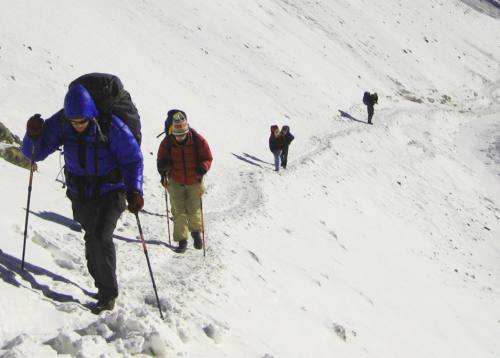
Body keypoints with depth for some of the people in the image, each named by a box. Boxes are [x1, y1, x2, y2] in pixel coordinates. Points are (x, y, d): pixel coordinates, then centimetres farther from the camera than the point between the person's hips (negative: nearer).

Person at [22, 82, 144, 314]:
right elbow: (35, 153, -9)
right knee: (92, 238, 13)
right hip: (80, 194, 4)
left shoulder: (111, 126, -24)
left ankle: (108, 294, -5)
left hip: (110, 192, -4)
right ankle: (104, 285, 31)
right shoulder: (60, 124, -14)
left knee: (101, 237, -16)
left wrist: (134, 191, -25)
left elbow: (133, 159, -15)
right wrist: (34, 136, -32)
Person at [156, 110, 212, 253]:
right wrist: (163, 168, -21)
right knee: (179, 211, -3)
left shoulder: (198, 140, -16)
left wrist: (203, 168, -26)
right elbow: (161, 159, -1)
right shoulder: (167, 142, -12)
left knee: (194, 209, 7)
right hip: (175, 181, 1)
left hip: (194, 181, -1)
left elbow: (207, 158, -7)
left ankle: (196, 231, 37)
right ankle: (182, 240, 5)